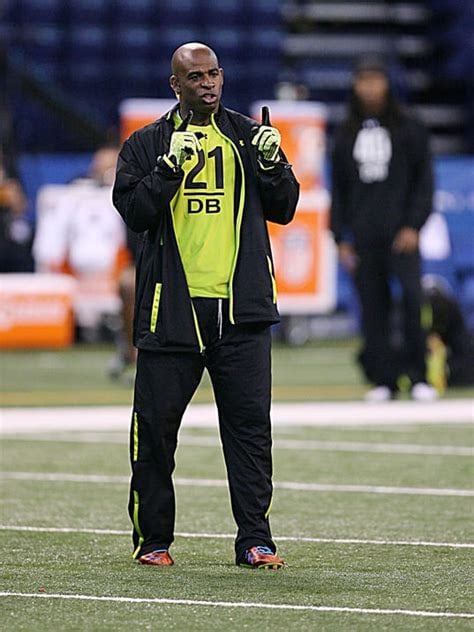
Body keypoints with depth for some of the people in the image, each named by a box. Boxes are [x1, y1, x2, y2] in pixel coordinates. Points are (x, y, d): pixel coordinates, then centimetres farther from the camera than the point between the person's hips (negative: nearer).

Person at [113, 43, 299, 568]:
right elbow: (134, 212, -4)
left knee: (249, 421, -2)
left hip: (241, 306, 1)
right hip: (171, 306, -1)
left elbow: (283, 210, 11)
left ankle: (255, 540, 2)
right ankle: (152, 539, 12)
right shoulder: (146, 145, 7)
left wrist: (272, 165, -6)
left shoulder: (248, 137, 12)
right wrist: (171, 167, -15)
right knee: (156, 423, 1)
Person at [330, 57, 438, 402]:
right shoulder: (346, 134, 14)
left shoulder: (408, 128, 6)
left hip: (400, 231, -3)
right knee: (372, 307, 0)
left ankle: (419, 376, -11)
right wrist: (340, 237, 10)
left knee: (412, 297, -15)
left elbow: (425, 179, 4)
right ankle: (383, 379, 5)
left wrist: (414, 225, -7)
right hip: (363, 236, 3)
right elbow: (339, 189, 17)